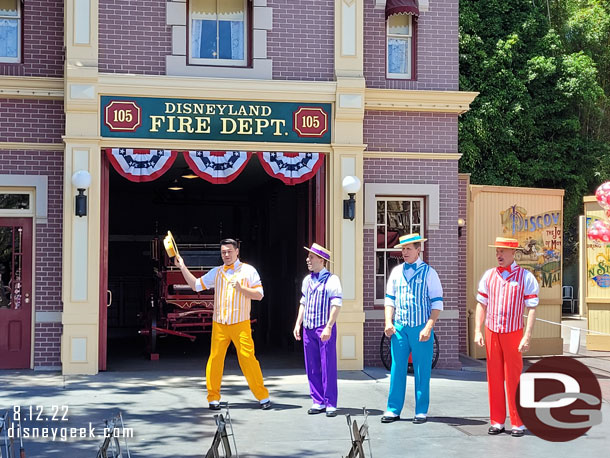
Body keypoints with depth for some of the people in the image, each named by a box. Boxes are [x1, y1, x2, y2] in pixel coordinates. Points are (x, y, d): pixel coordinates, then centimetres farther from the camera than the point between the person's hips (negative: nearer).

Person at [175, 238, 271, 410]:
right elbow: (196, 285, 16)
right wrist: (183, 267, 11)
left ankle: (263, 397, 1)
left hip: (240, 324, -3)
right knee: (215, 359, -2)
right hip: (219, 324, 3)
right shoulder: (216, 272, 15)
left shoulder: (248, 270, 5)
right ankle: (213, 398, 8)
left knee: (248, 358, -8)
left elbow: (259, 294, 1)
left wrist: (241, 288, -14)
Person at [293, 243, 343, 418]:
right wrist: (298, 324, 14)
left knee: (328, 367, -5)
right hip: (308, 329, 7)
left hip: (325, 329, -6)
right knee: (312, 368, 7)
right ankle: (318, 402, 14)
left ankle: (331, 404, 1)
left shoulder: (331, 279, -6)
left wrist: (328, 327, -17)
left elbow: (336, 305, -11)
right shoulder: (307, 280, 15)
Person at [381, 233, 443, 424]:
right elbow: (390, 299, 15)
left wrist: (428, 328, -12)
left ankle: (421, 412, 11)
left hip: (421, 329, -3)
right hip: (399, 328, 3)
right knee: (397, 369, 3)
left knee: (422, 372, 2)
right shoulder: (396, 271, 10)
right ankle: (393, 410, 10)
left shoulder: (428, 272, -1)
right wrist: (388, 322, 1)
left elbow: (437, 304, -3)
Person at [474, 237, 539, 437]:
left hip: (513, 333, -3)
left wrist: (527, 336, -13)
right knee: (494, 377, 6)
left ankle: (517, 423, 8)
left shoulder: (526, 277, -3)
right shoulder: (489, 276, 8)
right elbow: (481, 304, 10)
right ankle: (497, 422, 14)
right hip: (491, 332, 3)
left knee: (514, 379, -1)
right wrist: (477, 331, 2)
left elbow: (532, 308, -5)